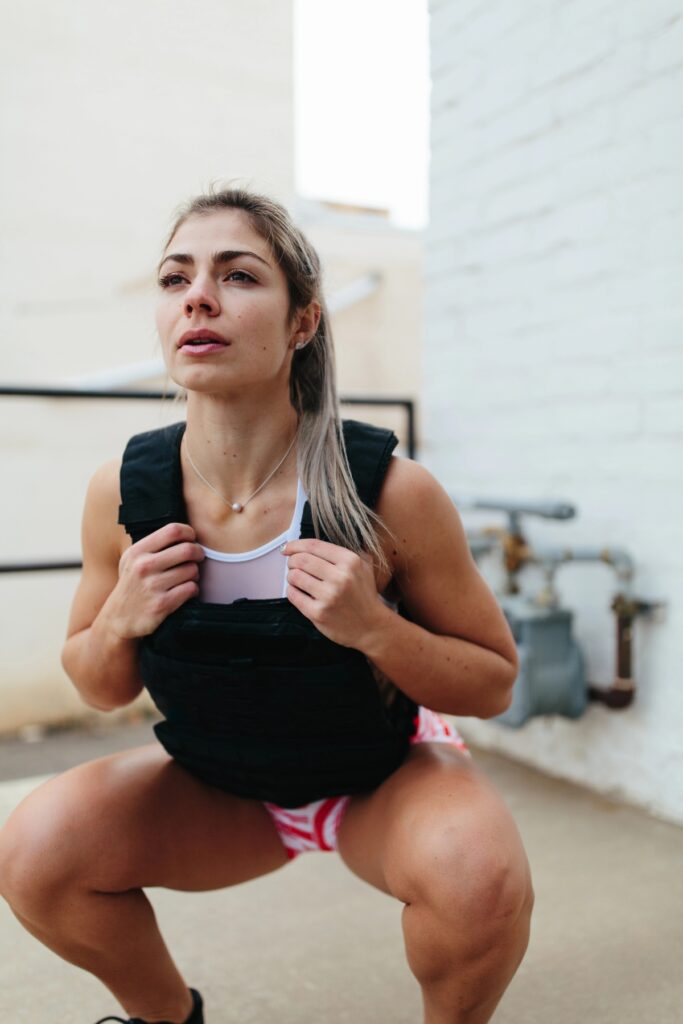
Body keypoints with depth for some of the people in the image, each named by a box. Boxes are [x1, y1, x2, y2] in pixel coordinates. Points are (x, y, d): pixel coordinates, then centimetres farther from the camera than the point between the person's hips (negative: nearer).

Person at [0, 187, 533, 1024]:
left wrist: (373, 628, -31)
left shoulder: (394, 493, -25)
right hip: (217, 785, 3)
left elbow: (494, 683, -13)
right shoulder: (122, 492, -17)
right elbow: (99, 690, -1)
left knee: (479, 876, -32)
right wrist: (123, 617, -24)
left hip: (387, 773, -2)